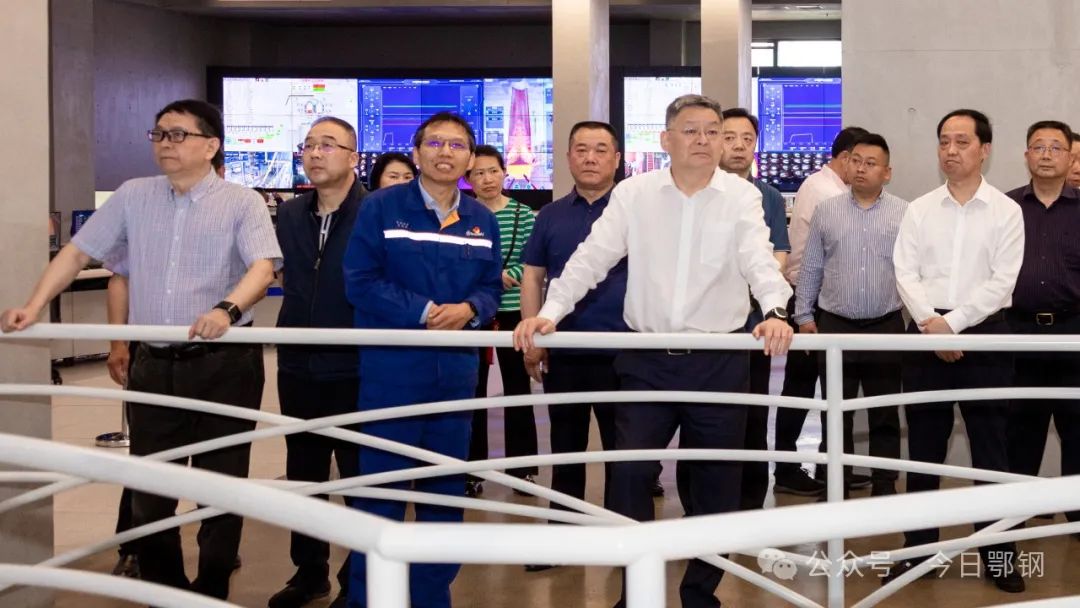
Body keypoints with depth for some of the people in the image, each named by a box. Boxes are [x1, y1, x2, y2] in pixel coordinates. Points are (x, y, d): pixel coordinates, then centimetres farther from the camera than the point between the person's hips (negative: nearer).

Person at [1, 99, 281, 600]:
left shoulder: (242, 202, -3)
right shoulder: (132, 197, 8)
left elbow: (263, 266, -17)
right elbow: (77, 253, 11)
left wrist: (226, 309, -34)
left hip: (223, 364, -3)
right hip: (154, 366, 4)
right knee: (148, 490, 9)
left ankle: (213, 592, 19)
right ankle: (163, 592, 25)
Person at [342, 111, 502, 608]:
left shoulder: (482, 221, 10)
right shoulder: (381, 208, -5)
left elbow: (492, 288, 10)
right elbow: (360, 281, -10)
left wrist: (468, 309, -13)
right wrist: (424, 312, -16)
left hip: (456, 373, 5)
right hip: (391, 371, -4)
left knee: (446, 488, 12)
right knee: (381, 490, 0)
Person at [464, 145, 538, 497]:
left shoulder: (524, 215, 2)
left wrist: (509, 276, -19)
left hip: (513, 311, 0)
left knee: (518, 388, 8)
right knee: (472, 390, 4)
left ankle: (522, 467, 18)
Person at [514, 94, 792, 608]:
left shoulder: (742, 197, 0)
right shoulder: (634, 193, 2)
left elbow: (760, 261, -12)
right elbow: (592, 258, 0)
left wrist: (775, 311, -31)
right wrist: (550, 312, -12)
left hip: (719, 361, 0)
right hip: (648, 360, 0)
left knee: (716, 484, 8)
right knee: (628, 471, -6)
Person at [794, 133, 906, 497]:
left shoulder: (904, 215, 1)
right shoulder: (826, 211, 6)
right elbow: (811, 269, 9)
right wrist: (804, 315, 6)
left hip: (886, 327, -1)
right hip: (834, 326, 1)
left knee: (885, 416, 7)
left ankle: (885, 488, 16)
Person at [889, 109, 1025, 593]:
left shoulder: (1005, 211, 1)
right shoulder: (919, 210, 7)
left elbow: (1003, 281, -7)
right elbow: (906, 274, 0)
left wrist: (953, 322, -15)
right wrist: (932, 324, -14)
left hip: (983, 335, -2)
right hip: (925, 334, 2)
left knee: (990, 448, 3)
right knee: (923, 448, 8)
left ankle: (998, 553, 12)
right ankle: (918, 549, 17)